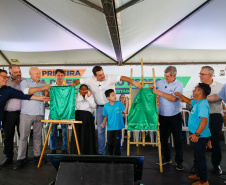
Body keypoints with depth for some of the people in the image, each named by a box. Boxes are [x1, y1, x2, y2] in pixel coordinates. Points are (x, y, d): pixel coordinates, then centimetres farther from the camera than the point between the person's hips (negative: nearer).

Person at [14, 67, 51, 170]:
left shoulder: (43, 84, 20)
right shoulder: (24, 82, 8)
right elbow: (26, 91, -12)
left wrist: (47, 93, -1)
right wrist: (42, 88, -14)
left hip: (40, 114, 4)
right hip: (26, 113, -3)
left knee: (37, 135, 5)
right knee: (23, 136, -4)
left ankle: (37, 156, 13)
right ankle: (21, 158, 1)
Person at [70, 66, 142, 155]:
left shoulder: (110, 78, -11)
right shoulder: (91, 80, -1)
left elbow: (122, 77, -21)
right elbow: (79, 81, 9)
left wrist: (133, 82, -35)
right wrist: (74, 83, -13)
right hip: (100, 107, 3)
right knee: (100, 130, 8)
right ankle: (101, 152, 20)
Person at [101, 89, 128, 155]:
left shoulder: (119, 103, -3)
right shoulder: (106, 106, -1)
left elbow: (125, 112, -2)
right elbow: (106, 116, 8)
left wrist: (127, 103, -9)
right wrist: (103, 123, -8)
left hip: (118, 127, -1)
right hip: (110, 128, 1)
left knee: (117, 143, 4)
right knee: (110, 143, 7)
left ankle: (117, 155, 22)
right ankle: (110, 155, 27)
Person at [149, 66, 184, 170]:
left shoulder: (178, 85, -8)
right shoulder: (160, 83, 3)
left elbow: (173, 98, -23)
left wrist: (159, 92, -22)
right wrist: (151, 89, -9)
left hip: (175, 116, -3)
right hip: (162, 115, 4)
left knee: (177, 139, 4)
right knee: (163, 138, 11)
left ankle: (179, 161, 18)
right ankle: (166, 158, 29)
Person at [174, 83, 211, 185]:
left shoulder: (203, 104, -23)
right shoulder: (197, 102, 8)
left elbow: (204, 120, -34)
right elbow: (189, 101, 30)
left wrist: (197, 134, -37)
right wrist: (179, 94, 30)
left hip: (201, 136, -10)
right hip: (198, 135, 10)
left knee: (200, 157, 1)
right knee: (198, 156, 22)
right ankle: (199, 175, 38)